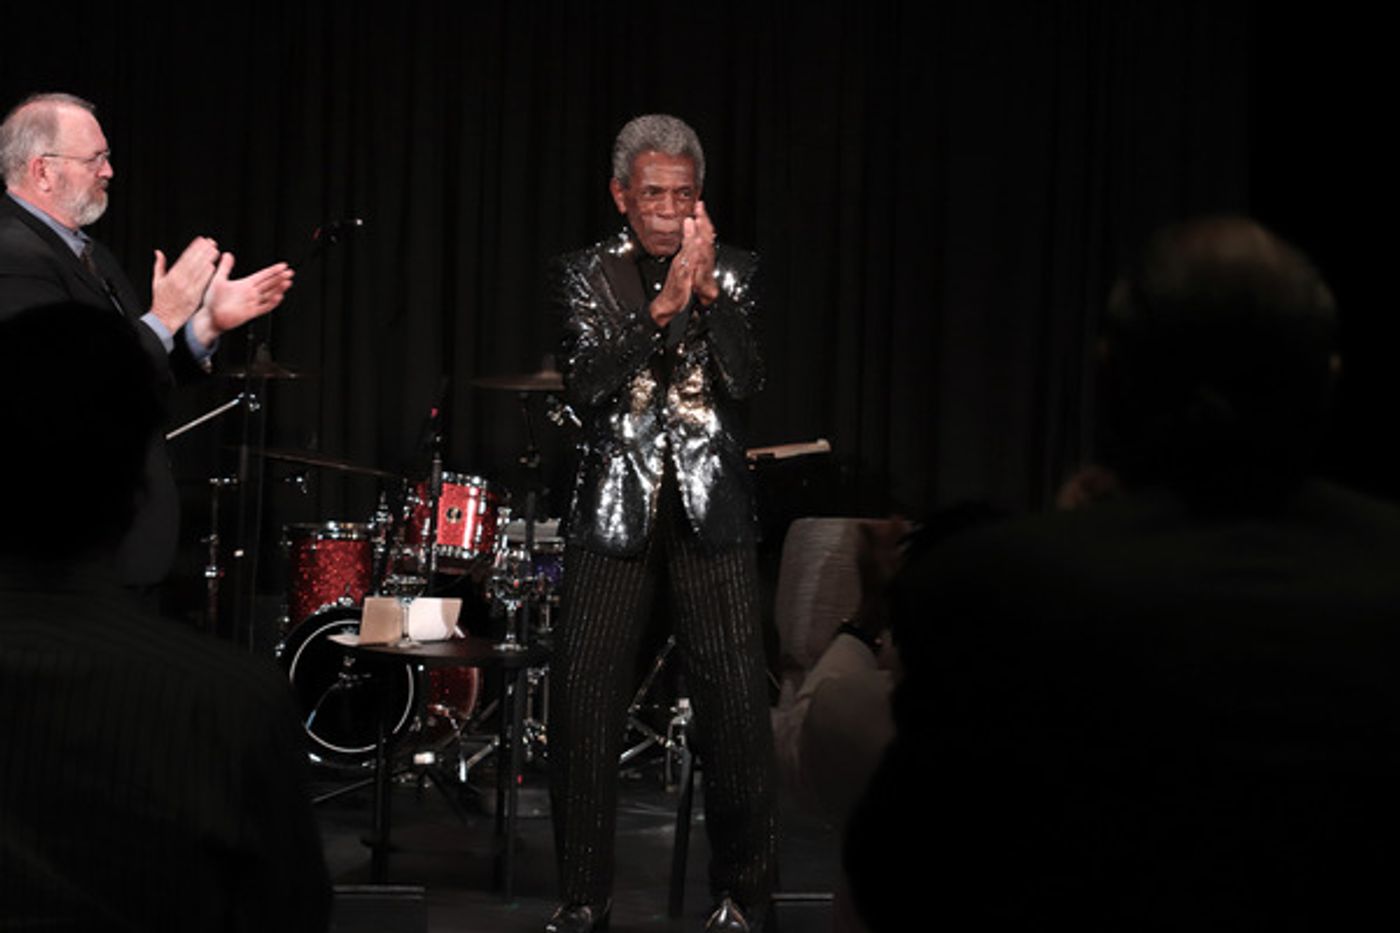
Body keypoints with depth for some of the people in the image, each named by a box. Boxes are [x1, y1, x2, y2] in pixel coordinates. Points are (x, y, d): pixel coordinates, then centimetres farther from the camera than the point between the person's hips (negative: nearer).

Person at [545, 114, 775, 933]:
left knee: (737, 702, -3)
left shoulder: (733, 272, 7)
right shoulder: (586, 276, 6)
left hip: (710, 510, 0)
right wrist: (663, 305, -18)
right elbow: (587, 385, -9)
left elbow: (746, 381, -4)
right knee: (584, 700, 0)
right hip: (617, 507, 0)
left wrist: (708, 293, -15)